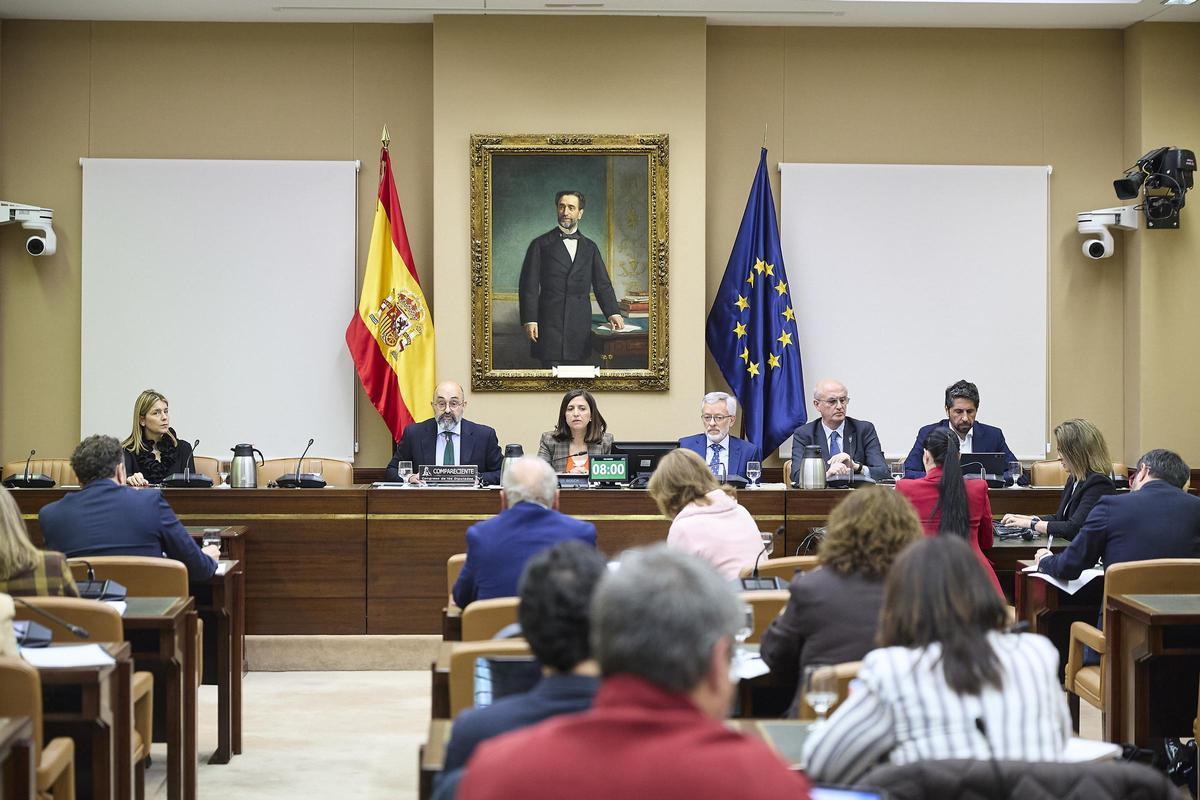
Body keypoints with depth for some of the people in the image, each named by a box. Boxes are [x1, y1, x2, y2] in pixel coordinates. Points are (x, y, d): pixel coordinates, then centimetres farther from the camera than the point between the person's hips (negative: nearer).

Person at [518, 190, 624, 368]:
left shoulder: (590, 248, 16)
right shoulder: (540, 245, 6)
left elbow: (602, 284, 14)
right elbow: (528, 285, 1)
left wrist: (612, 313, -1)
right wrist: (529, 320, -9)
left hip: (580, 325, 3)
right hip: (550, 325, -3)